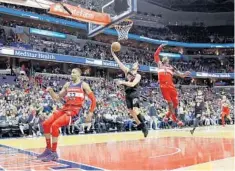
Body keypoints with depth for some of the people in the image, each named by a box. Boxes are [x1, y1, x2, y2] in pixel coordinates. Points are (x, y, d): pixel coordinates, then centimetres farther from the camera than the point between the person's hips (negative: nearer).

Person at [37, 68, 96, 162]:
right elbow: (57, 97, 20)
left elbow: (93, 99, -1)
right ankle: (48, 149, 9)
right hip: (65, 109, 7)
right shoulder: (67, 85, 17)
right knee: (45, 124, -4)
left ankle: (54, 153, -14)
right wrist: (51, 91, 1)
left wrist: (90, 113, -8)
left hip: (74, 111, -7)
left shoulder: (83, 85, 1)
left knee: (55, 125, -24)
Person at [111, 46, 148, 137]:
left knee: (135, 111, -20)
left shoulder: (138, 76, -3)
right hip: (128, 94, 6)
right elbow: (119, 62, 5)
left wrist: (122, 82, -24)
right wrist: (113, 53, -1)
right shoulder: (127, 71, 11)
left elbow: (132, 84, -19)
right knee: (131, 112, 6)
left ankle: (143, 124, -4)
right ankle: (140, 125, 17)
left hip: (134, 94, -5)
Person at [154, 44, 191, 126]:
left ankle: (167, 116, 20)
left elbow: (181, 75, 15)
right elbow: (156, 55, 10)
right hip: (163, 86, -3)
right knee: (170, 102, -7)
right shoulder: (160, 64, 17)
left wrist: (185, 74, -5)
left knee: (175, 102, 2)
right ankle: (175, 119, 0)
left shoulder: (171, 68, 21)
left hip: (171, 86, 4)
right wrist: (160, 47, 5)